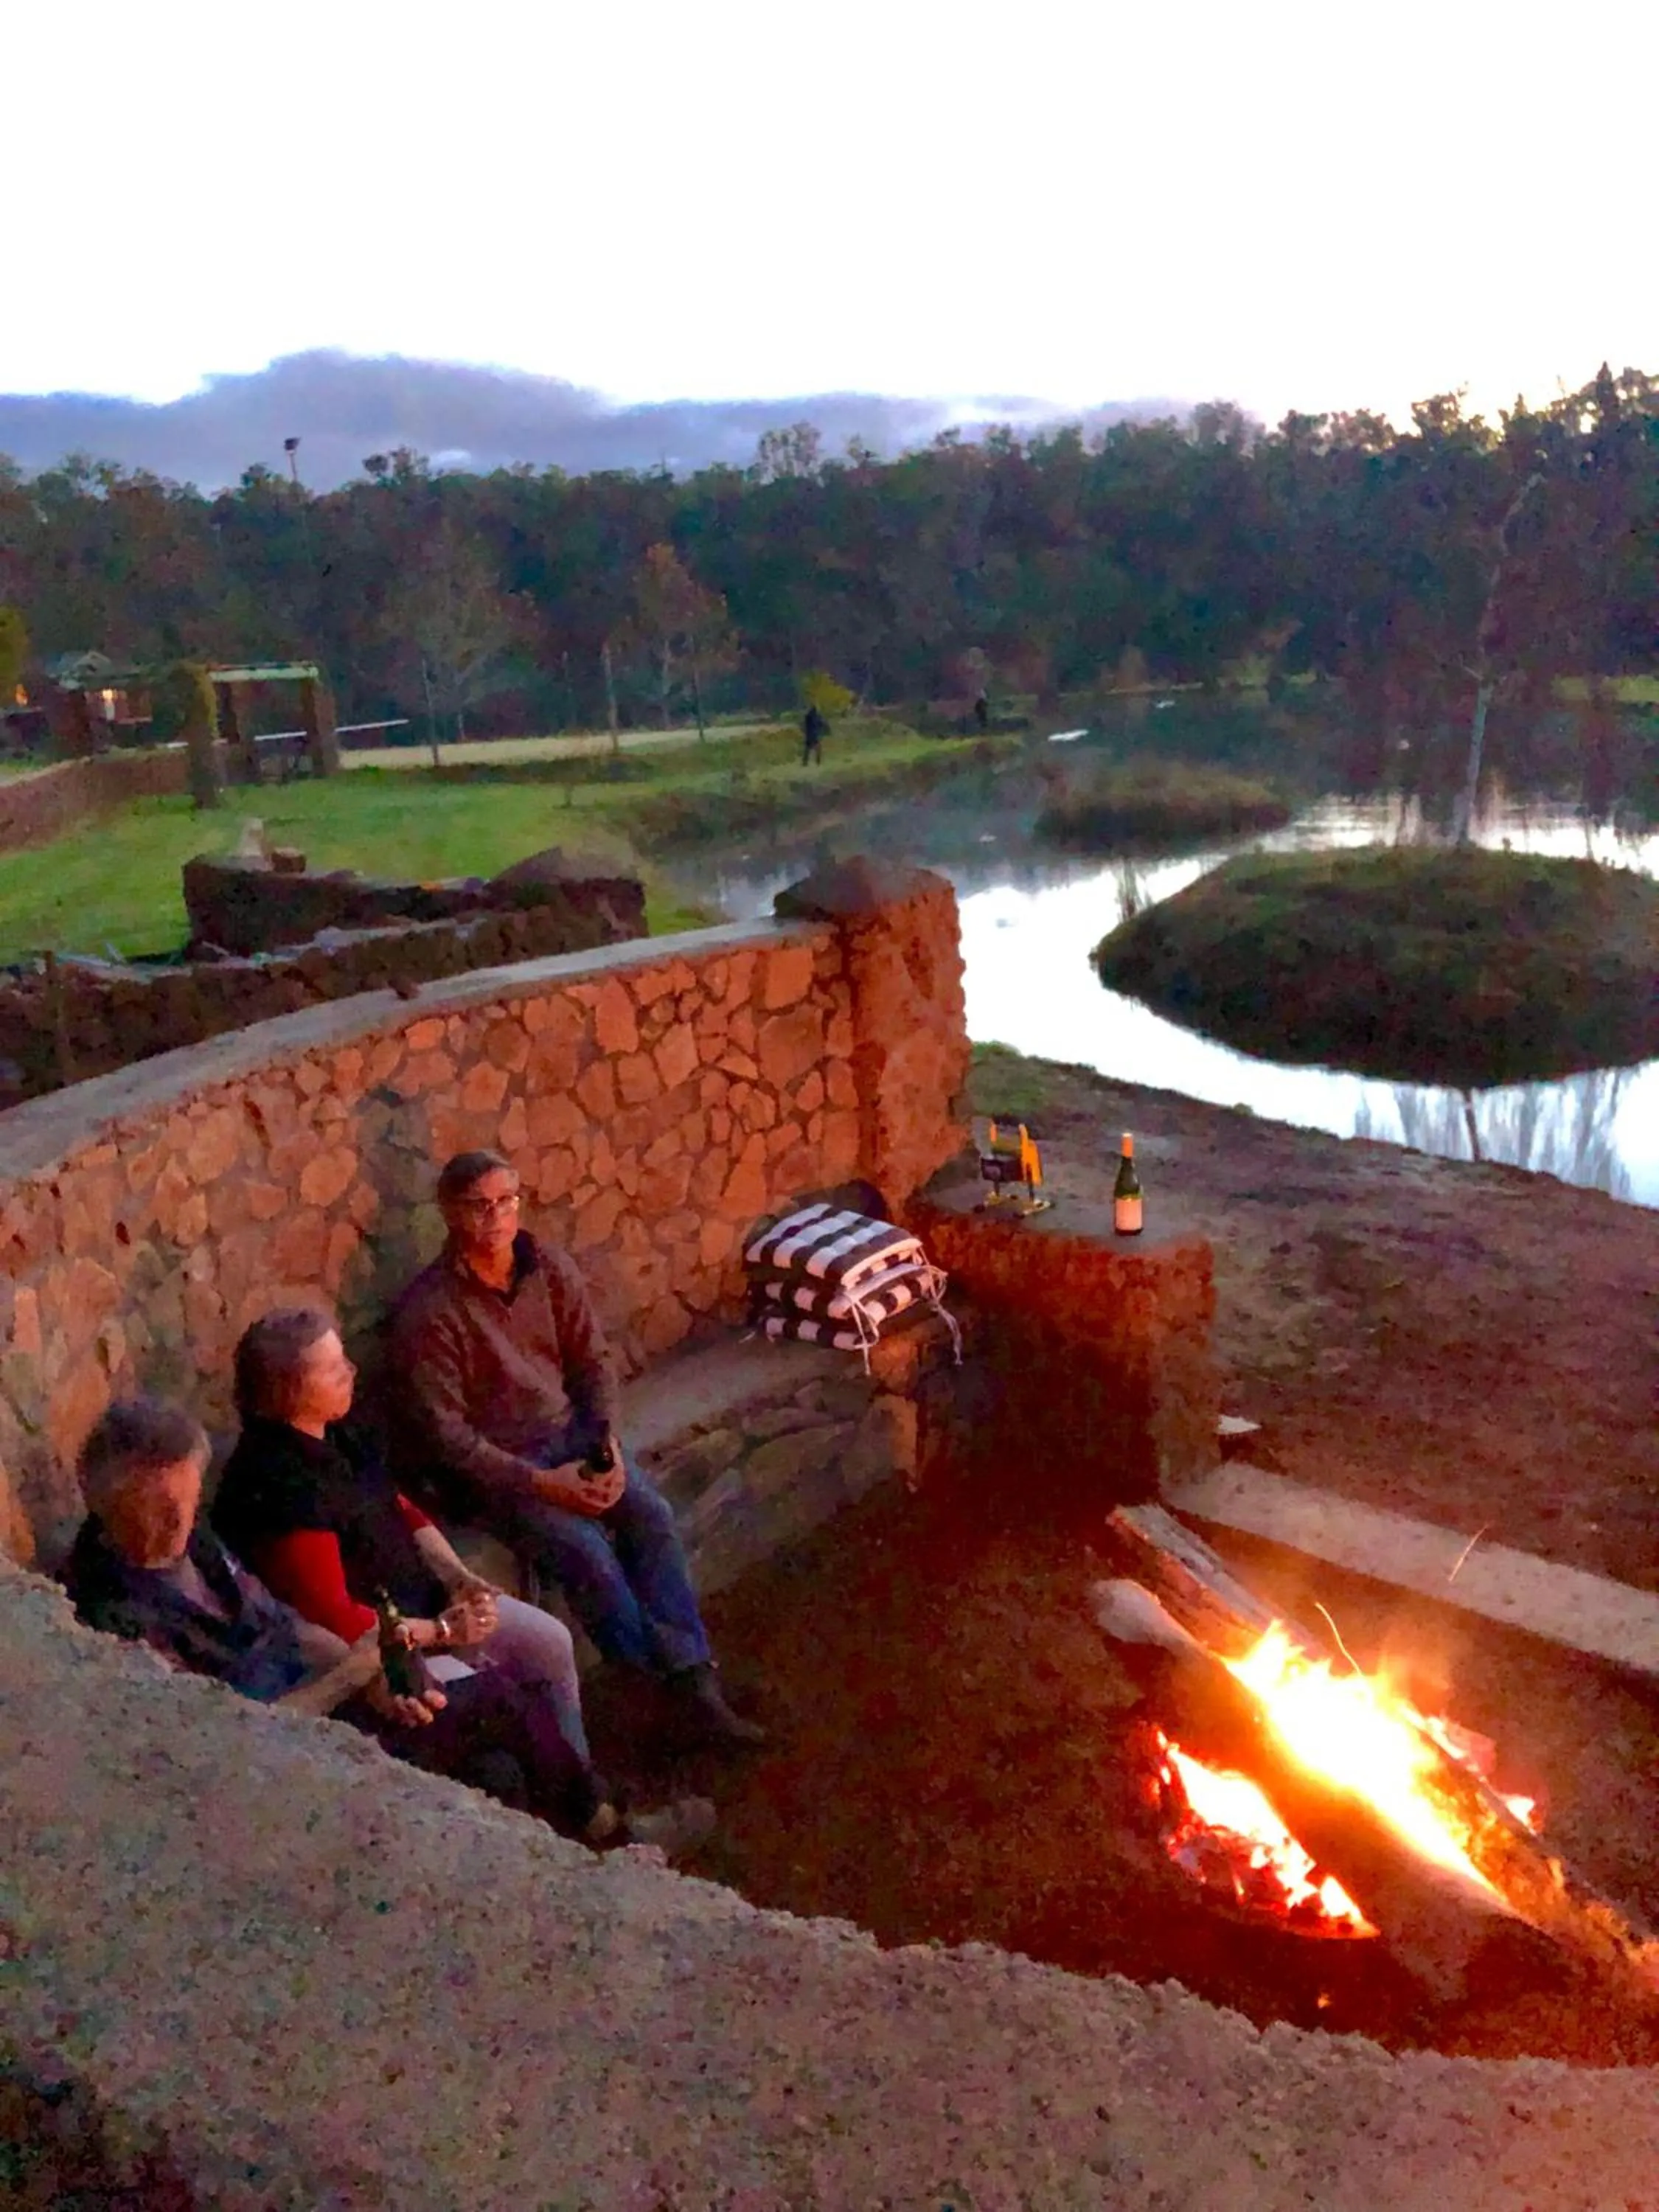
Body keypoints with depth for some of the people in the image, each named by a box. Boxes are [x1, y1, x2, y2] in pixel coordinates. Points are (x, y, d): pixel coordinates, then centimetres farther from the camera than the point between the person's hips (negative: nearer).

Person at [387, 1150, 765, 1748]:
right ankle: (666, 1677, -12)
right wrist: (540, 1482, -22)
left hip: (568, 1434, 5)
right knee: (585, 1549, -26)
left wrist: (607, 1440, -10)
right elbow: (442, 1434, -17)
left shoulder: (550, 1267, -2)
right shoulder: (427, 1310, -18)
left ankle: (696, 1683, -16)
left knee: (651, 1514, -19)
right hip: (489, 1466, -4)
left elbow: (591, 1363, 7)